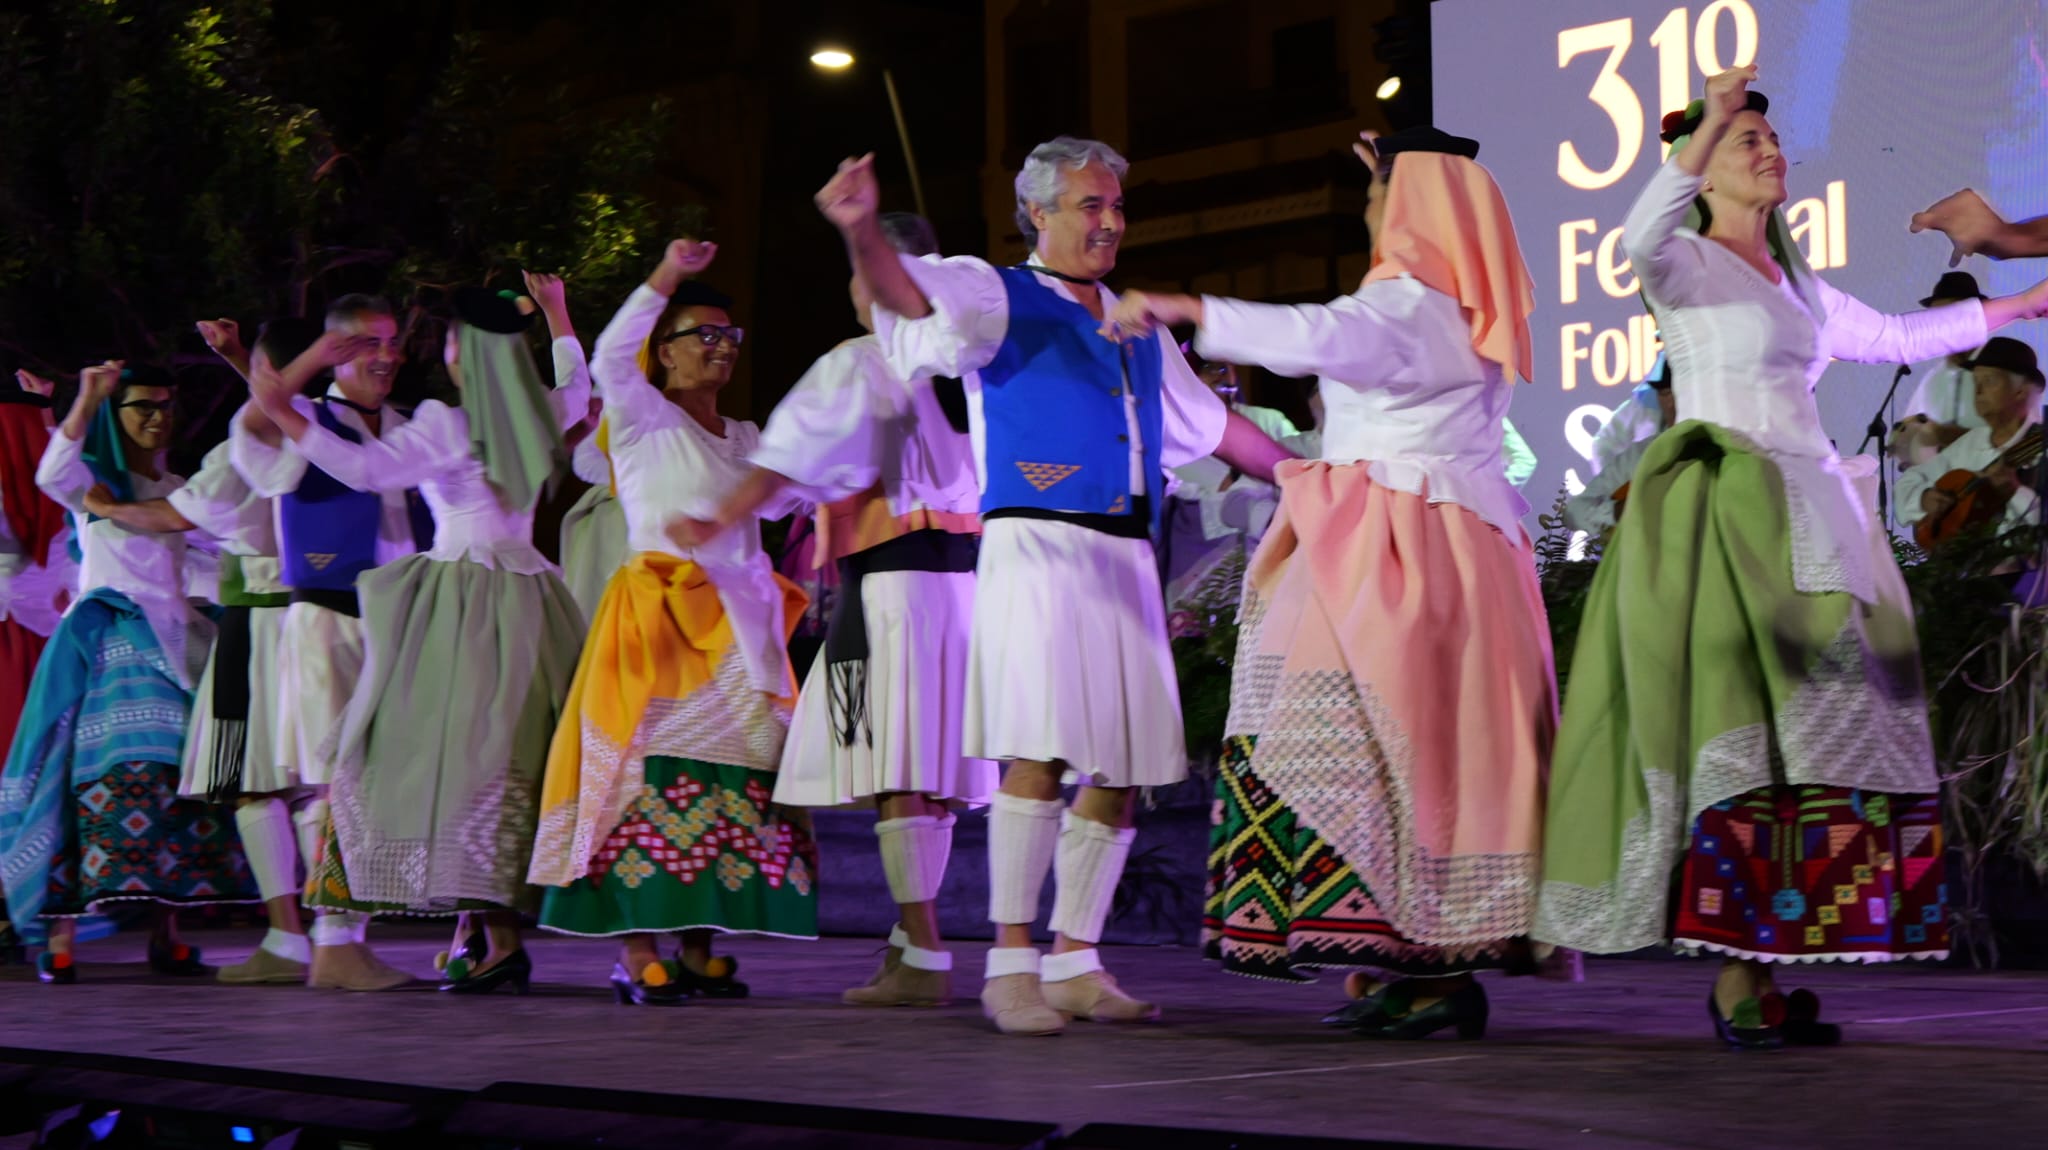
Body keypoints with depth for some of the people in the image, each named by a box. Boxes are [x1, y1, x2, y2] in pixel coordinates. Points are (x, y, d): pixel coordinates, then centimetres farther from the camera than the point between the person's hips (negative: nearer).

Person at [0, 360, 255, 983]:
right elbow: (51, 474, -20)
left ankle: (165, 936, 1)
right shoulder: (94, 479, 1)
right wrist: (88, 398, -26)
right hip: (105, 643, -6)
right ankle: (60, 938, -19)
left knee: (172, 778, -1)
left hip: (170, 644, 6)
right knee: (99, 771, -17)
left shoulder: (178, 489, 20)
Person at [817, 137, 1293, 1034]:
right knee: (1040, 753, -18)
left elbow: (1211, 423, 36)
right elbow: (909, 293, -15)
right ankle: (1010, 964, -13)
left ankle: (1074, 963, 14)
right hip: (1037, 546, -7)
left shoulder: (1139, 329, 24)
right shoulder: (999, 298, 5)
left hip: (1125, 558, 7)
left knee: (1121, 771, 5)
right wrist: (861, 229, -36)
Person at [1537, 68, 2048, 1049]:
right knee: (1744, 730, -16)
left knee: (1821, 732, 0)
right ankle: (1738, 978, -17)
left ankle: (1760, 972, 0)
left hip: (1808, 517, 8)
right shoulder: (1686, 261, 0)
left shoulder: (1793, 282, 24)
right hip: (1724, 514, -8)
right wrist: (1708, 124, -33)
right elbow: (1640, 239, -23)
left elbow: (1893, 337, 33)